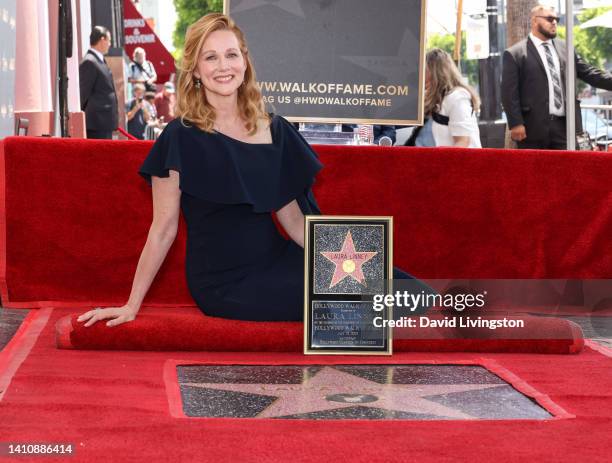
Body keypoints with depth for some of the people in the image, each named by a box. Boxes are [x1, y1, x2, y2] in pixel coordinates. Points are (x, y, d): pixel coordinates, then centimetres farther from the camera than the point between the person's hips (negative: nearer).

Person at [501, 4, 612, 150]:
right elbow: (509, 93, -5)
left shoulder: (565, 49, 14)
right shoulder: (515, 54, -2)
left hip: (565, 126, 5)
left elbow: (589, 73, 16)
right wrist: (515, 124, -12)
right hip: (533, 128, -5)